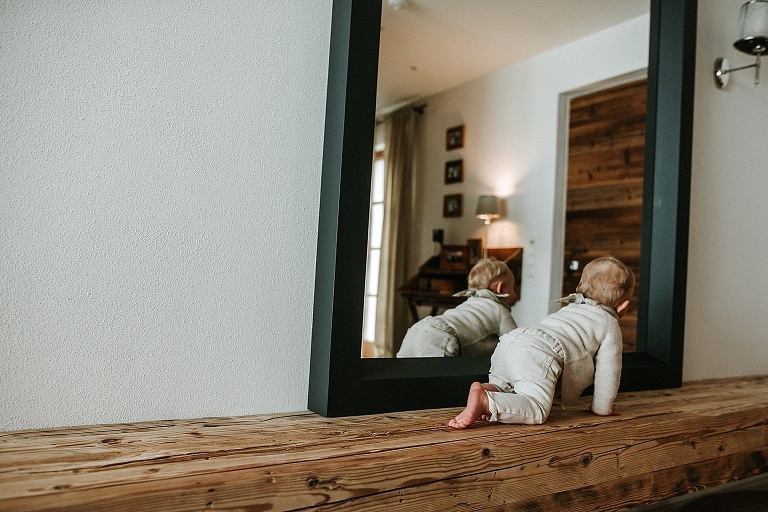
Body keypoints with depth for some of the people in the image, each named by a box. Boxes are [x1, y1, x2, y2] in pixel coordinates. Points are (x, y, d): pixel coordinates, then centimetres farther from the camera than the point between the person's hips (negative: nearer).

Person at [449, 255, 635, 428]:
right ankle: (484, 401, -36)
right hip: (538, 358, -7)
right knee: (537, 410, -16)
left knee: (501, 386, 23)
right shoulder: (610, 326, 17)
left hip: (511, 340, 8)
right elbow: (607, 371, 15)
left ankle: (485, 389, -10)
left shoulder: (569, 308, 38)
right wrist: (602, 407, 28)